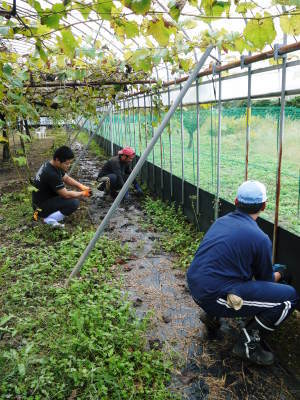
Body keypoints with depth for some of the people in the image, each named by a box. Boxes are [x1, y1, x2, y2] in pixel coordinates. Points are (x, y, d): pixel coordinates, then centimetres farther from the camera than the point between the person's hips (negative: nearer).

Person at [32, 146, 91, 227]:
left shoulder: (53, 165, -3)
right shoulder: (51, 174, -30)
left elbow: (66, 178, 11)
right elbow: (66, 195, -24)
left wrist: (81, 186, -2)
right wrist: (82, 194, -10)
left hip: (46, 198, 9)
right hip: (41, 207, -9)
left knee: (74, 195, 10)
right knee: (74, 202, -21)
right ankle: (49, 219, -10)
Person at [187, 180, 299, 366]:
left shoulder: (221, 221, 9)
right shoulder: (260, 238, -11)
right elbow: (265, 280, 6)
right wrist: (279, 274, 31)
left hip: (195, 287, 8)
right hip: (215, 296, -8)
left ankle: (213, 315, 25)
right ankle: (249, 342, 2)